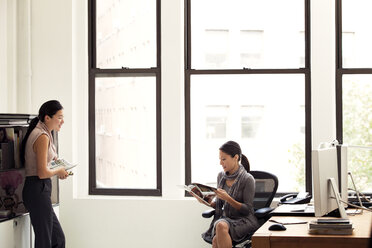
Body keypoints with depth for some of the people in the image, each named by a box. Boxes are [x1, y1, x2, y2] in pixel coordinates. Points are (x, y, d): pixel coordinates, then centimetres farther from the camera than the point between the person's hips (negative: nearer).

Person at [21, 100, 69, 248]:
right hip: (38, 190, -10)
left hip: (36, 191, 10)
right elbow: (42, 173, -21)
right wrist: (59, 171, -3)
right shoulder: (42, 137, -17)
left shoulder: (37, 133, 15)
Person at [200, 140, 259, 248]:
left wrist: (227, 198, -23)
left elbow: (247, 210, -11)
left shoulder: (247, 179, -10)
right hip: (225, 218, 4)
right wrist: (209, 202, -4)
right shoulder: (221, 176, 9)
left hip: (244, 220, -4)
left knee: (222, 226, -37)